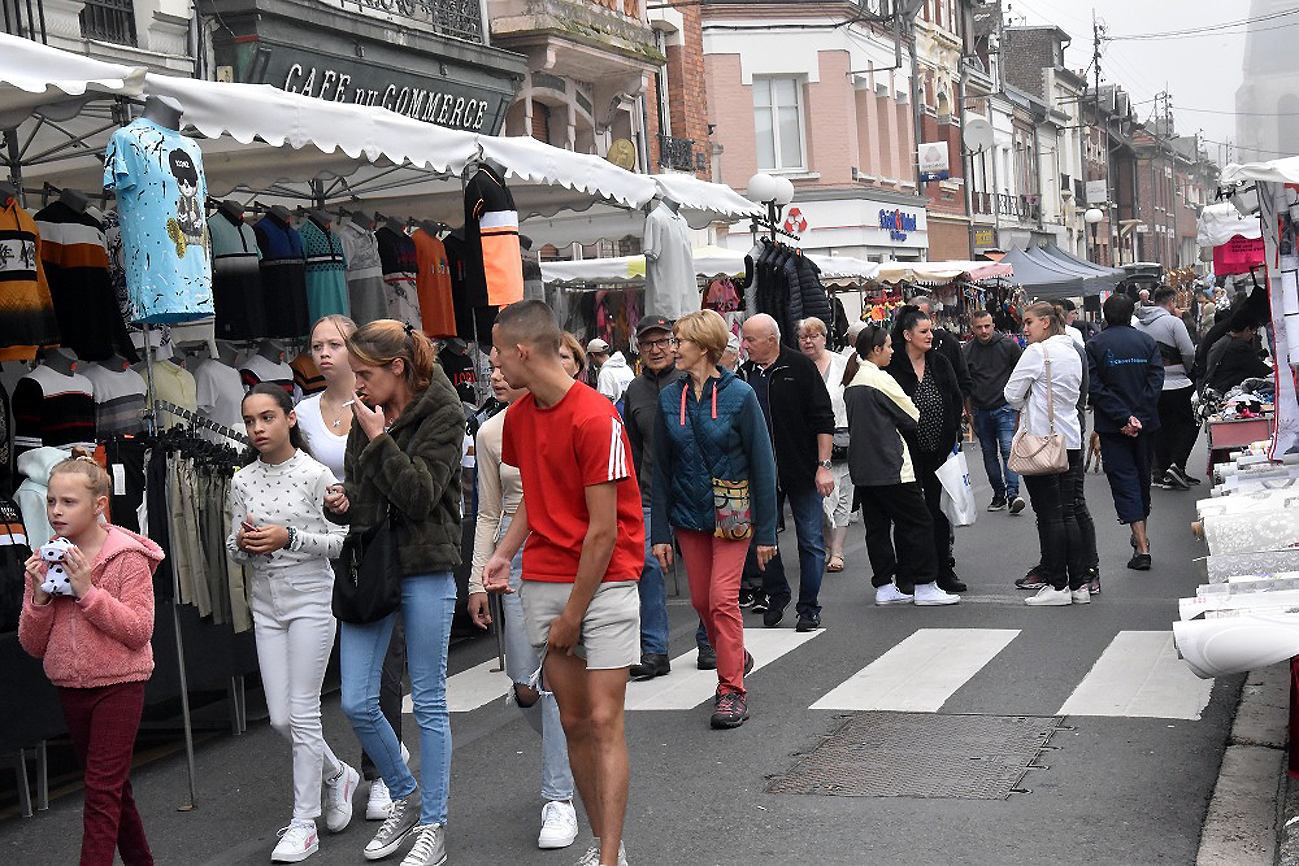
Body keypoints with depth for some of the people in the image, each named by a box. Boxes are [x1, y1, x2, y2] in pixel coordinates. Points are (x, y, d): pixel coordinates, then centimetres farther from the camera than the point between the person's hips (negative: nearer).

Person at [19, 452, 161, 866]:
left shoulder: (127, 557, -11)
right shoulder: (47, 560, 4)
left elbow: (139, 631, -17)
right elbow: (33, 646, 3)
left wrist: (88, 591, -23)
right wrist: (40, 596, -14)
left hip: (118, 684, -6)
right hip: (70, 688, 6)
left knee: (102, 790, -10)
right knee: (114, 787, 17)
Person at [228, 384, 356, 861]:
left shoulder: (316, 473, -8)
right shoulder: (242, 481, 6)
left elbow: (339, 540, -8)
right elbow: (233, 547, 12)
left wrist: (289, 537, -20)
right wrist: (242, 544, -10)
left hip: (311, 600, -5)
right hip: (265, 605, 5)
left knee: (303, 713, -3)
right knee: (280, 718, 6)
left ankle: (304, 825, 6)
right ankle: (339, 774, 32)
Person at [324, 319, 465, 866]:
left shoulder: (442, 415, -8)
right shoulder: (365, 417, 9)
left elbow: (421, 497, -17)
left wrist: (380, 438, -17)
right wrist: (340, 503, -2)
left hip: (425, 572, -6)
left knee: (429, 703, 4)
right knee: (356, 704, 3)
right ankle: (405, 796, 27)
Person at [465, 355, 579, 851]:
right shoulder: (491, 433, 6)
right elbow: (489, 514, 12)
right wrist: (478, 581, 9)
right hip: (516, 555, 4)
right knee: (524, 686, 3)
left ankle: (559, 797, 5)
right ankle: (569, 751, 34)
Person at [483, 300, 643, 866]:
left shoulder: (595, 418, -17)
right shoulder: (518, 417, 8)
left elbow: (603, 531, -16)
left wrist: (572, 615, -13)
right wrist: (503, 554, 4)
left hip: (604, 581, -6)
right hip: (542, 580, 7)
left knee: (604, 720, -8)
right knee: (573, 721, 8)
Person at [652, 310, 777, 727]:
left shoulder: (739, 395, -9)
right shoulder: (669, 398, 2)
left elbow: (762, 464, -6)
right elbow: (661, 468, 5)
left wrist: (766, 531, -8)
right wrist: (660, 532, 2)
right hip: (688, 514, 4)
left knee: (723, 597, -11)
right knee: (701, 599, 10)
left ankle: (732, 689, 0)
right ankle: (736, 657, 36)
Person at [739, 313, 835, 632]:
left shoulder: (800, 367, -8)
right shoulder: (744, 373, 5)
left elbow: (823, 420, -7)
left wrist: (823, 466, -13)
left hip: (802, 471, -4)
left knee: (810, 540, 2)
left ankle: (809, 608, 13)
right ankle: (776, 596, 26)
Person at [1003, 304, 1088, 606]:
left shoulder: (1037, 352, -12)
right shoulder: (1072, 353, 13)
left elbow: (1012, 395, -9)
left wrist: (1023, 404, 11)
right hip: (1071, 441, 8)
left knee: (1049, 515, -3)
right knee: (1068, 513, 10)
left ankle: (1058, 586, 0)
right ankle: (1079, 584, 10)